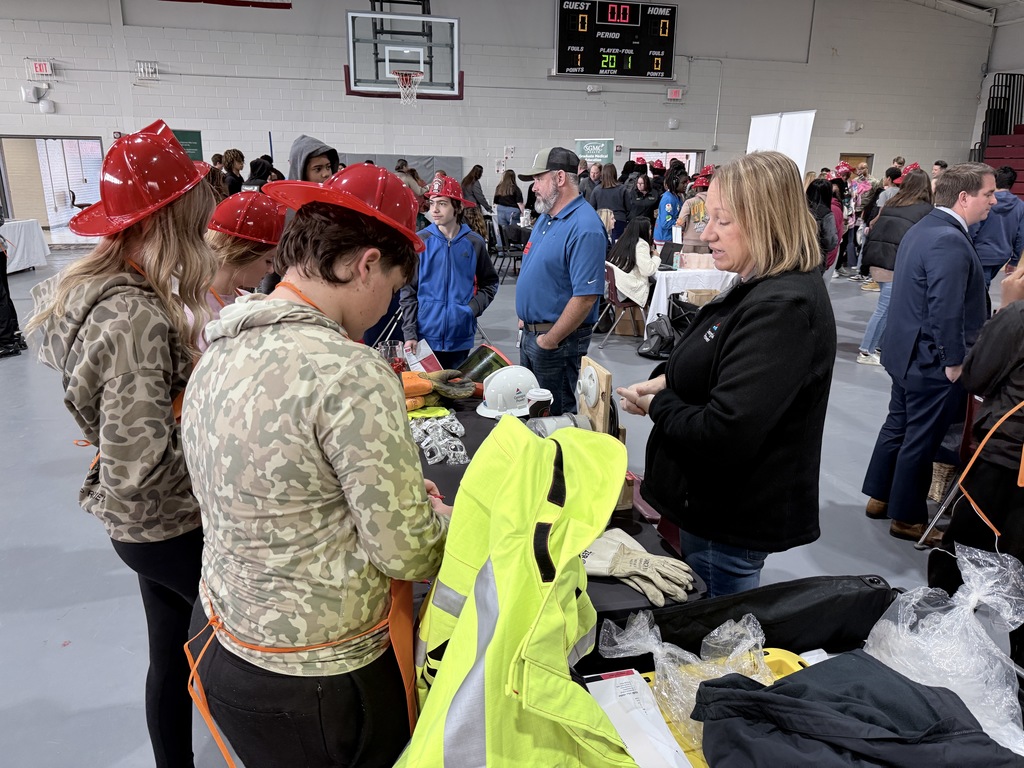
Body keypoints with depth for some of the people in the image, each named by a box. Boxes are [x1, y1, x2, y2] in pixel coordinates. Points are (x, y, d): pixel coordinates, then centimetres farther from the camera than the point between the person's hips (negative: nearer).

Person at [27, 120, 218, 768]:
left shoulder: (87, 288, 1)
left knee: (173, 654, 24)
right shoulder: (137, 317, -29)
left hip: (138, 521, 9)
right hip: (174, 526, -9)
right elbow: (142, 462, -30)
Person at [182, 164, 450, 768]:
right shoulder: (351, 373, -28)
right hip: (313, 680, -7)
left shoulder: (220, 354, 0)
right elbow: (406, 552, -22)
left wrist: (395, 487, 9)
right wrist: (438, 513, -1)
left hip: (223, 636, 8)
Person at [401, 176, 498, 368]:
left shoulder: (474, 242, 0)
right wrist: (409, 333, -9)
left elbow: (490, 283, 12)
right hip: (426, 336, -1)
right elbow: (408, 292, -3)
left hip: (461, 336, 2)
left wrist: (474, 307, -5)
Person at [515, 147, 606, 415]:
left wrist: (550, 340, -20)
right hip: (531, 333, 9)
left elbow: (585, 297, -26)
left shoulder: (584, 228, -22)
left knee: (555, 414, 6)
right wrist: (525, 318, 13)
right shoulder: (545, 217, 9)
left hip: (557, 340, -9)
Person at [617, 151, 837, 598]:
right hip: (716, 504, 9)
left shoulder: (783, 308, -26)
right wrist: (667, 380, 0)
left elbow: (724, 434, -32)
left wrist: (658, 406, -14)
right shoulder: (759, 289, 6)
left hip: (734, 522, -9)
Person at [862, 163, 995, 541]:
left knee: (898, 425, 20)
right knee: (921, 440, 3)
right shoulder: (950, 241, -23)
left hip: (909, 352, 10)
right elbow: (946, 310, -27)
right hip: (933, 360, -10)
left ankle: (880, 497, 33)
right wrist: (954, 362, -18)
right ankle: (908, 518, 18)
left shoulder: (924, 227, 9)